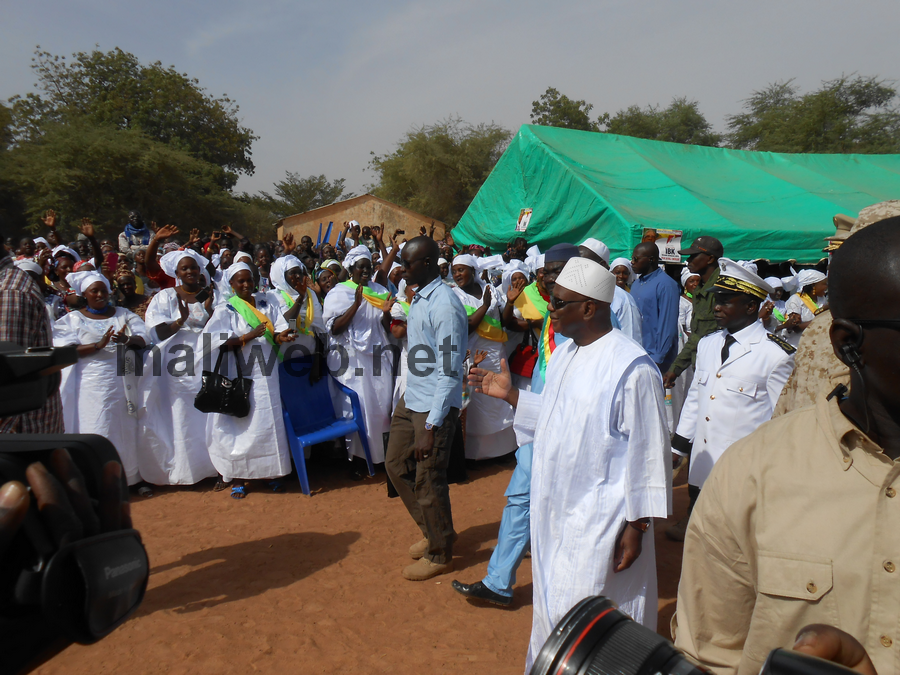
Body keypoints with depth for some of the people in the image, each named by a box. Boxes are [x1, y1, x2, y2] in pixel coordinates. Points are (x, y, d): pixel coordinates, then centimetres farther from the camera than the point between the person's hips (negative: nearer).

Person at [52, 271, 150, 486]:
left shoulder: (124, 315, 11)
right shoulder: (72, 319, 7)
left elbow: (144, 338, -1)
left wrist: (127, 340, -23)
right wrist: (97, 345, -20)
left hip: (122, 382, 2)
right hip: (89, 385, -2)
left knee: (124, 431, 4)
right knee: (94, 433, -3)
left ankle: (128, 476, 13)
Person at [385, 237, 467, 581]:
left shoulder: (444, 305, -21)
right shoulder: (419, 298, 8)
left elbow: (449, 371, -23)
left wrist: (431, 427, -24)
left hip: (435, 406, -9)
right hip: (411, 398, 10)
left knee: (428, 481, 3)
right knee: (396, 464, 18)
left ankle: (440, 554, 26)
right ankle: (433, 531, 37)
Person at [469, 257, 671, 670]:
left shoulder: (632, 368, -20)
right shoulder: (565, 354, 7)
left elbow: (647, 452, -17)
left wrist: (636, 526, -15)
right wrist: (509, 394, 10)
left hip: (599, 522, -8)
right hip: (554, 512, 8)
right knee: (550, 609, 23)